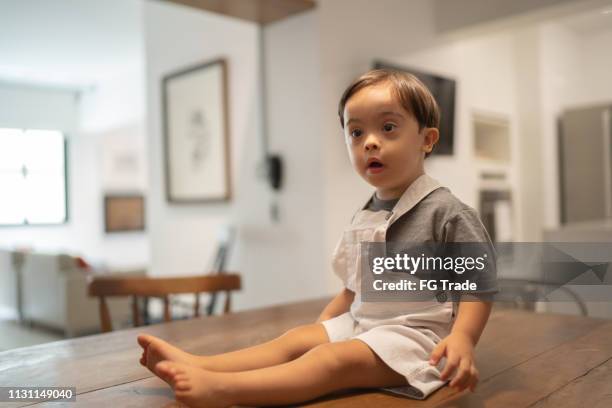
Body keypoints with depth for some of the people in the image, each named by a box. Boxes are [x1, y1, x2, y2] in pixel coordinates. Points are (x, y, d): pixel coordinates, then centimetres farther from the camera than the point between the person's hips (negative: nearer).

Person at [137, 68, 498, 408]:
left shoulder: (445, 212, -12)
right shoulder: (364, 218, 12)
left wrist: (462, 338, -27)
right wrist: (322, 322, 16)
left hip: (414, 332, -7)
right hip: (360, 323, 8)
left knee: (336, 359, -26)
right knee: (295, 339, -7)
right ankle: (195, 364, -16)